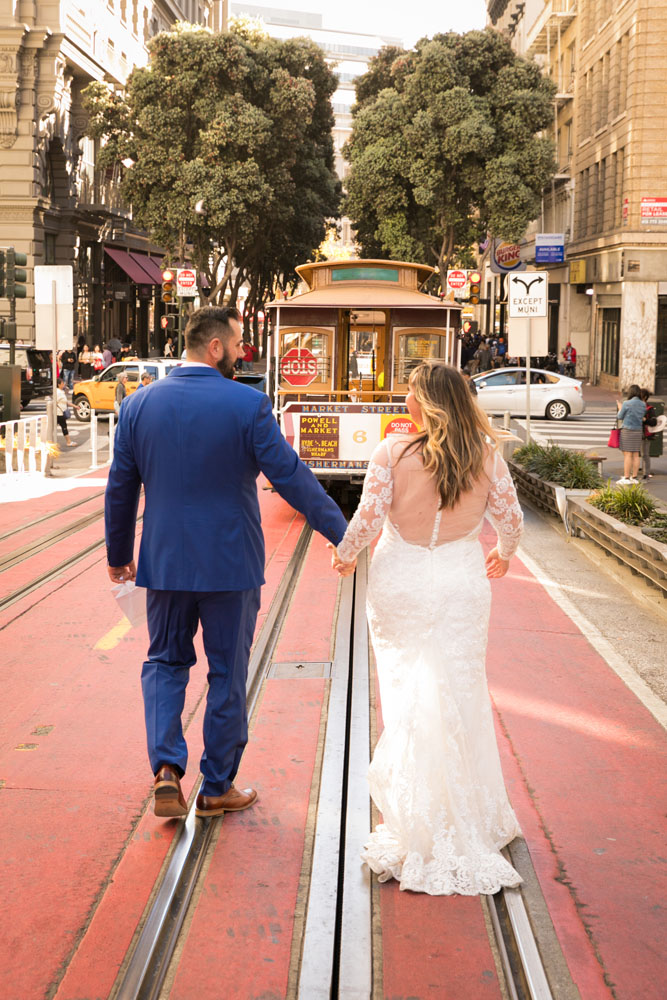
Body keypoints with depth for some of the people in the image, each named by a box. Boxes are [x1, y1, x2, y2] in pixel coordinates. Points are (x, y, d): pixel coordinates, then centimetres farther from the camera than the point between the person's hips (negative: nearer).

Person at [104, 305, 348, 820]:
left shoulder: (139, 405, -1)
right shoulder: (248, 404, -13)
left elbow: (121, 487, 6)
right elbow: (292, 477, -12)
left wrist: (119, 554, 19)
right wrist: (343, 533, -4)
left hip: (165, 563, 3)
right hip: (231, 564, -3)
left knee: (165, 662, 19)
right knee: (228, 673, 11)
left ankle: (167, 768, 1)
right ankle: (217, 787, 22)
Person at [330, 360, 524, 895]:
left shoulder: (392, 451, -10)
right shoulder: (485, 454, -3)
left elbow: (369, 518, -12)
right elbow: (511, 517, 3)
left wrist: (344, 554, 8)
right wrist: (503, 555, 24)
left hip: (400, 583, -1)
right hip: (462, 584, 1)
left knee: (405, 697, 10)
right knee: (460, 696, 9)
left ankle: (414, 822, 15)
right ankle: (469, 819, 18)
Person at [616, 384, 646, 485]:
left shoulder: (627, 403, -12)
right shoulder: (643, 404, 4)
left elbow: (620, 417, -3)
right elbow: (642, 417, 13)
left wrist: (620, 408, 16)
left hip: (627, 430, -5)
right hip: (638, 431, 5)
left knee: (627, 454, -5)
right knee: (635, 455, 8)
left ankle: (626, 478, -6)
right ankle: (634, 477, 11)